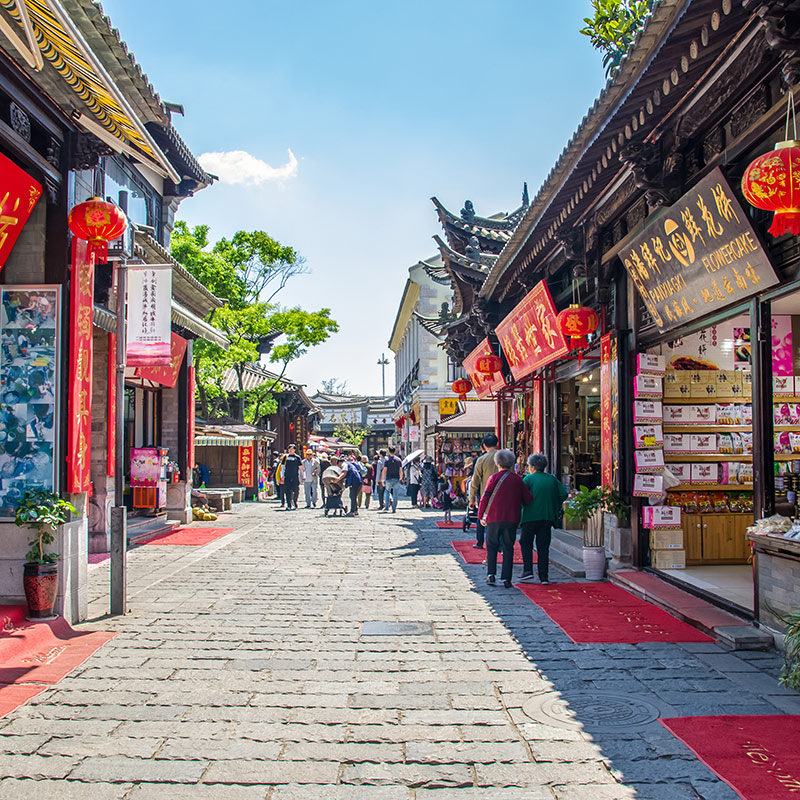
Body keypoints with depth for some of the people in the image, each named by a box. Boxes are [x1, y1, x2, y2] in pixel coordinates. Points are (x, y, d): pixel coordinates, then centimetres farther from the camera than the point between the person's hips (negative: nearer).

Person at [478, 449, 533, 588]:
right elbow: (528, 499, 6)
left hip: (494, 519, -2)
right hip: (512, 519, 2)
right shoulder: (518, 480, 4)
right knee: (508, 548, 7)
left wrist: (481, 515, 2)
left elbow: (485, 498, -7)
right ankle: (506, 579, 2)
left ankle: (491, 574, 2)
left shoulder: (494, 478, -4)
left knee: (491, 546, 12)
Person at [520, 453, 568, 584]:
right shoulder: (552, 479, 7)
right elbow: (564, 494, 3)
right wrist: (555, 507, 15)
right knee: (543, 547, 7)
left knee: (526, 544, 9)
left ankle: (527, 571, -3)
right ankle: (544, 577, 6)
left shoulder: (528, 478, -5)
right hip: (547, 518, 4)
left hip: (530, 517, -3)